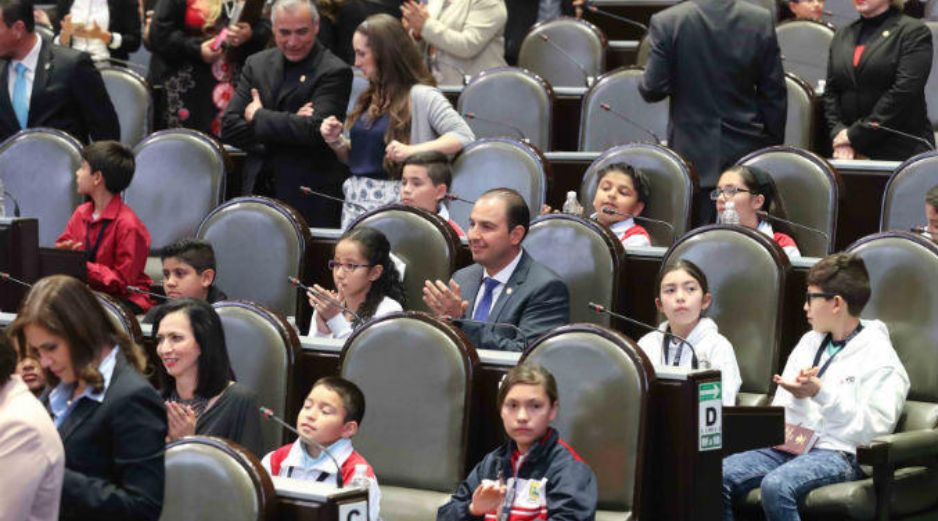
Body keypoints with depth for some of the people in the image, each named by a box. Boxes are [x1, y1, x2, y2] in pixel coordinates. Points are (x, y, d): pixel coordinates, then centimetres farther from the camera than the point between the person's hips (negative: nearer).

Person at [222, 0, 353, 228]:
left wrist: (258, 117, -8)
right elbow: (228, 128, 3)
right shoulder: (257, 64, 10)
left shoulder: (334, 72, -6)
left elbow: (316, 130, -19)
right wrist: (290, 125, -11)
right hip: (258, 190, 5)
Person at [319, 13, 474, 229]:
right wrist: (336, 141, 5)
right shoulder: (369, 99, 16)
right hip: (356, 201, 7)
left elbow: (464, 137, -16)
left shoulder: (421, 96, -7)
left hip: (395, 201, -7)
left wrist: (412, 151, -25)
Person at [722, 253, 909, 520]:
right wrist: (796, 395, -4)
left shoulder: (879, 358, -1)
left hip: (839, 454, -7)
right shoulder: (809, 342, 22)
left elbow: (876, 426, -11)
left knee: (776, 485, -36)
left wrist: (821, 393, -16)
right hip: (790, 446, 7)